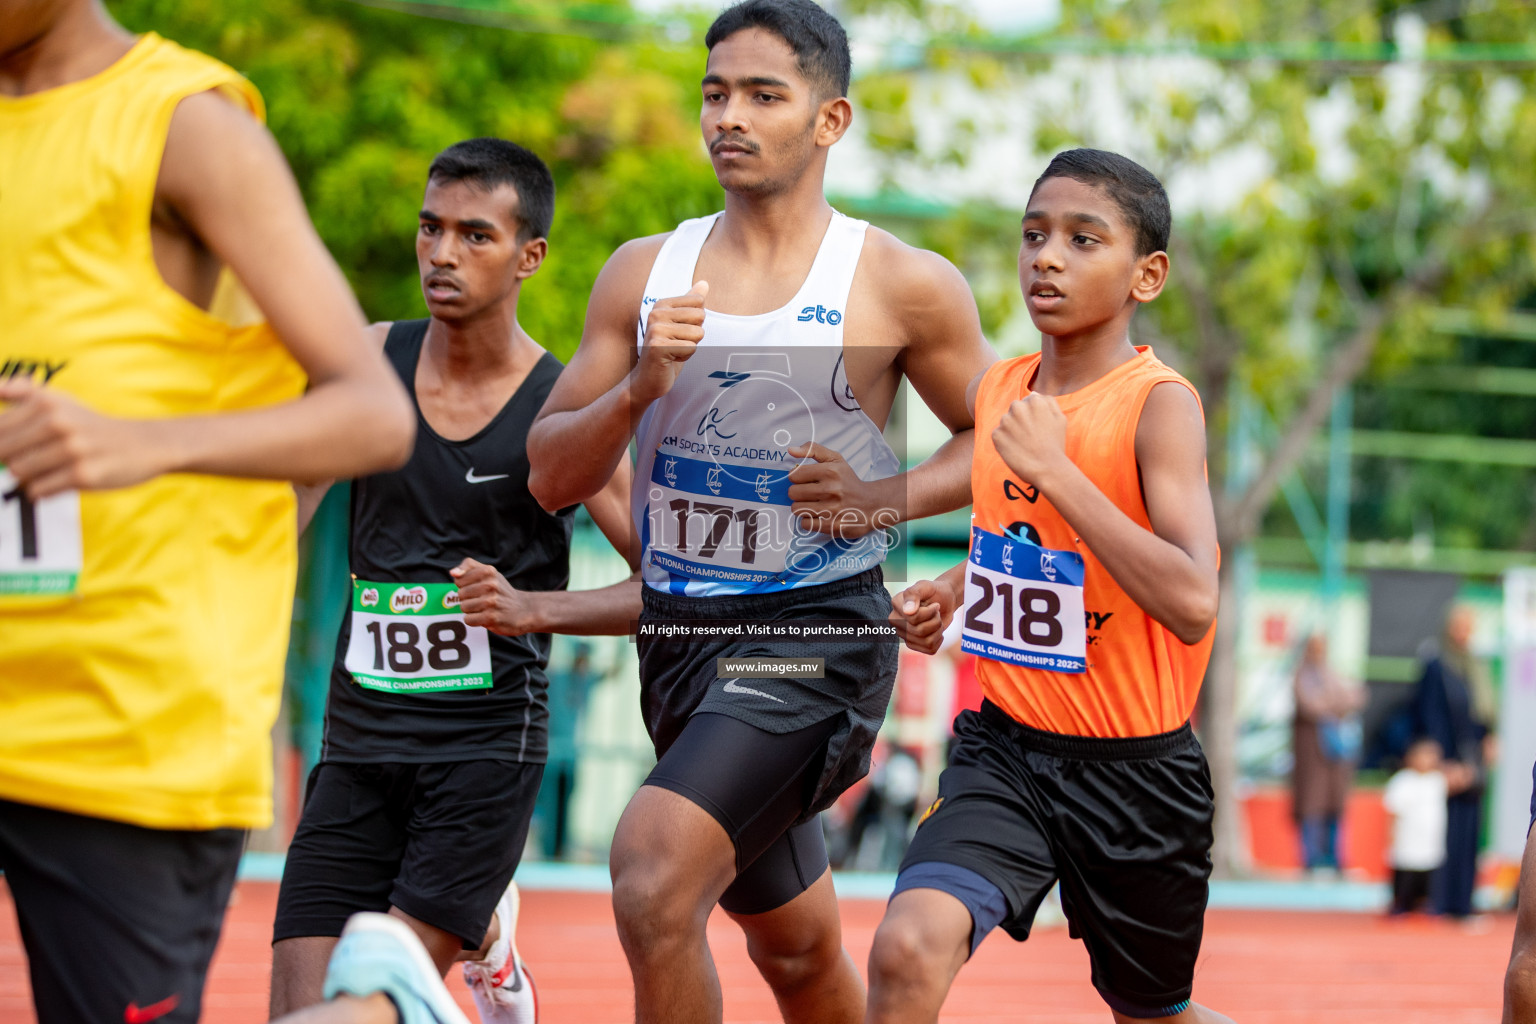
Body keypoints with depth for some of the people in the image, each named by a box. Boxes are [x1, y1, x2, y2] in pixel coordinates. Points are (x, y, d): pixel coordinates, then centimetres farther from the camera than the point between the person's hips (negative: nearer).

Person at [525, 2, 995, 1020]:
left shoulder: (901, 284, -6)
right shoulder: (644, 274, 6)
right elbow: (550, 476, 5)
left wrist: (884, 499, -13)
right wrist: (637, 393, -14)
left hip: (815, 629, -6)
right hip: (678, 629, 6)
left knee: (657, 874, -26)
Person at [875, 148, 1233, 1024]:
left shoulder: (1159, 405, -15)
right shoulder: (998, 390, 5)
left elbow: (1193, 606, -29)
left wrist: (1056, 469, -28)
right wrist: (950, 591, 6)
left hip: (1136, 772, -4)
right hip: (1005, 752, 4)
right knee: (910, 949, -23)